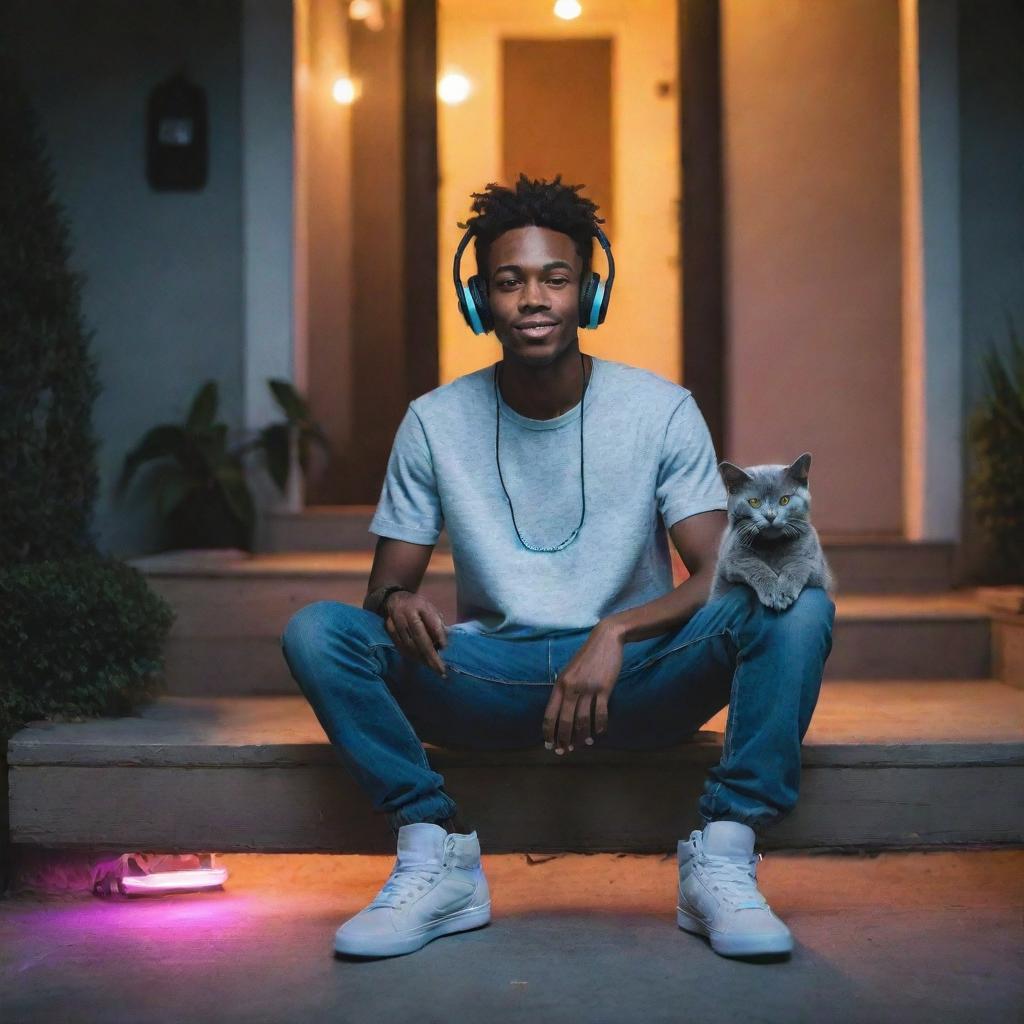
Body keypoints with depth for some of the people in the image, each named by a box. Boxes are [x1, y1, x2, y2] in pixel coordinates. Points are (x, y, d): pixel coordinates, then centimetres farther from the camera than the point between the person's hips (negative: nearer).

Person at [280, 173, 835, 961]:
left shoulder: (661, 410, -3)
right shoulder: (435, 422, 1)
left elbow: (725, 575, -10)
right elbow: (388, 579, 5)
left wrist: (617, 632, -29)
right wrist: (398, 603, -22)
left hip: (636, 681, -1)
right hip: (492, 679, 1)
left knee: (798, 609, -26)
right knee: (315, 631, -22)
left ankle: (721, 864, -22)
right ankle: (438, 857, -20)